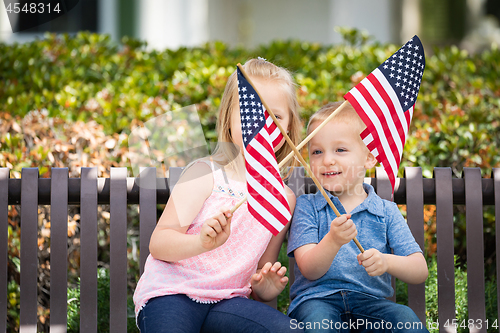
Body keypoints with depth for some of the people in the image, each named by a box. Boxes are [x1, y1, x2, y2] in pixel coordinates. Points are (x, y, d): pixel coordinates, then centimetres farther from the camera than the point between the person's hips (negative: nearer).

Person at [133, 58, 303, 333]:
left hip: (227, 300, 4)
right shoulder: (205, 174, -2)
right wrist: (202, 243, -29)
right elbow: (158, 244, -10)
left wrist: (267, 285, -4)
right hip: (171, 293, -4)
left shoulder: (284, 198, 10)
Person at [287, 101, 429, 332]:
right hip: (317, 299, -1)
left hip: (370, 301, 1)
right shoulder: (306, 206, 7)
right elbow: (309, 270, -5)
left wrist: (387, 262, -19)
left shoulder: (386, 212, 10)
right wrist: (332, 241, -26)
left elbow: (420, 271, 2)